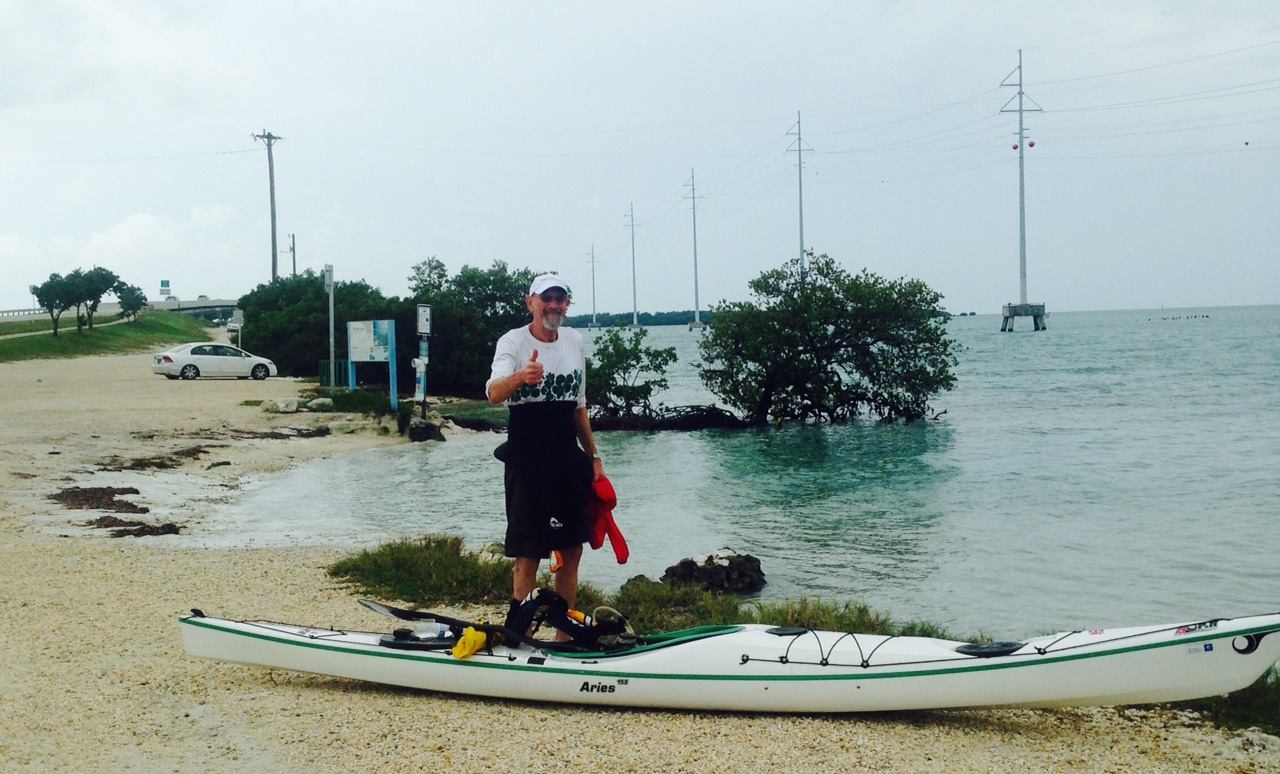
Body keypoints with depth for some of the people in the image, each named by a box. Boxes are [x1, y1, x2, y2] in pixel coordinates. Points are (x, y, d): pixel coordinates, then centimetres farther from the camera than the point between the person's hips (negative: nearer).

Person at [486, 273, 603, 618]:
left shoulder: (574, 340, 9)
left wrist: (593, 456, 16)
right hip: (527, 459, -6)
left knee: (572, 551, 10)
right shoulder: (513, 341, -9)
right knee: (529, 556, -5)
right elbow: (493, 393, -28)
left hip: (568, 457, 6)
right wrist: (520, 377, -49)